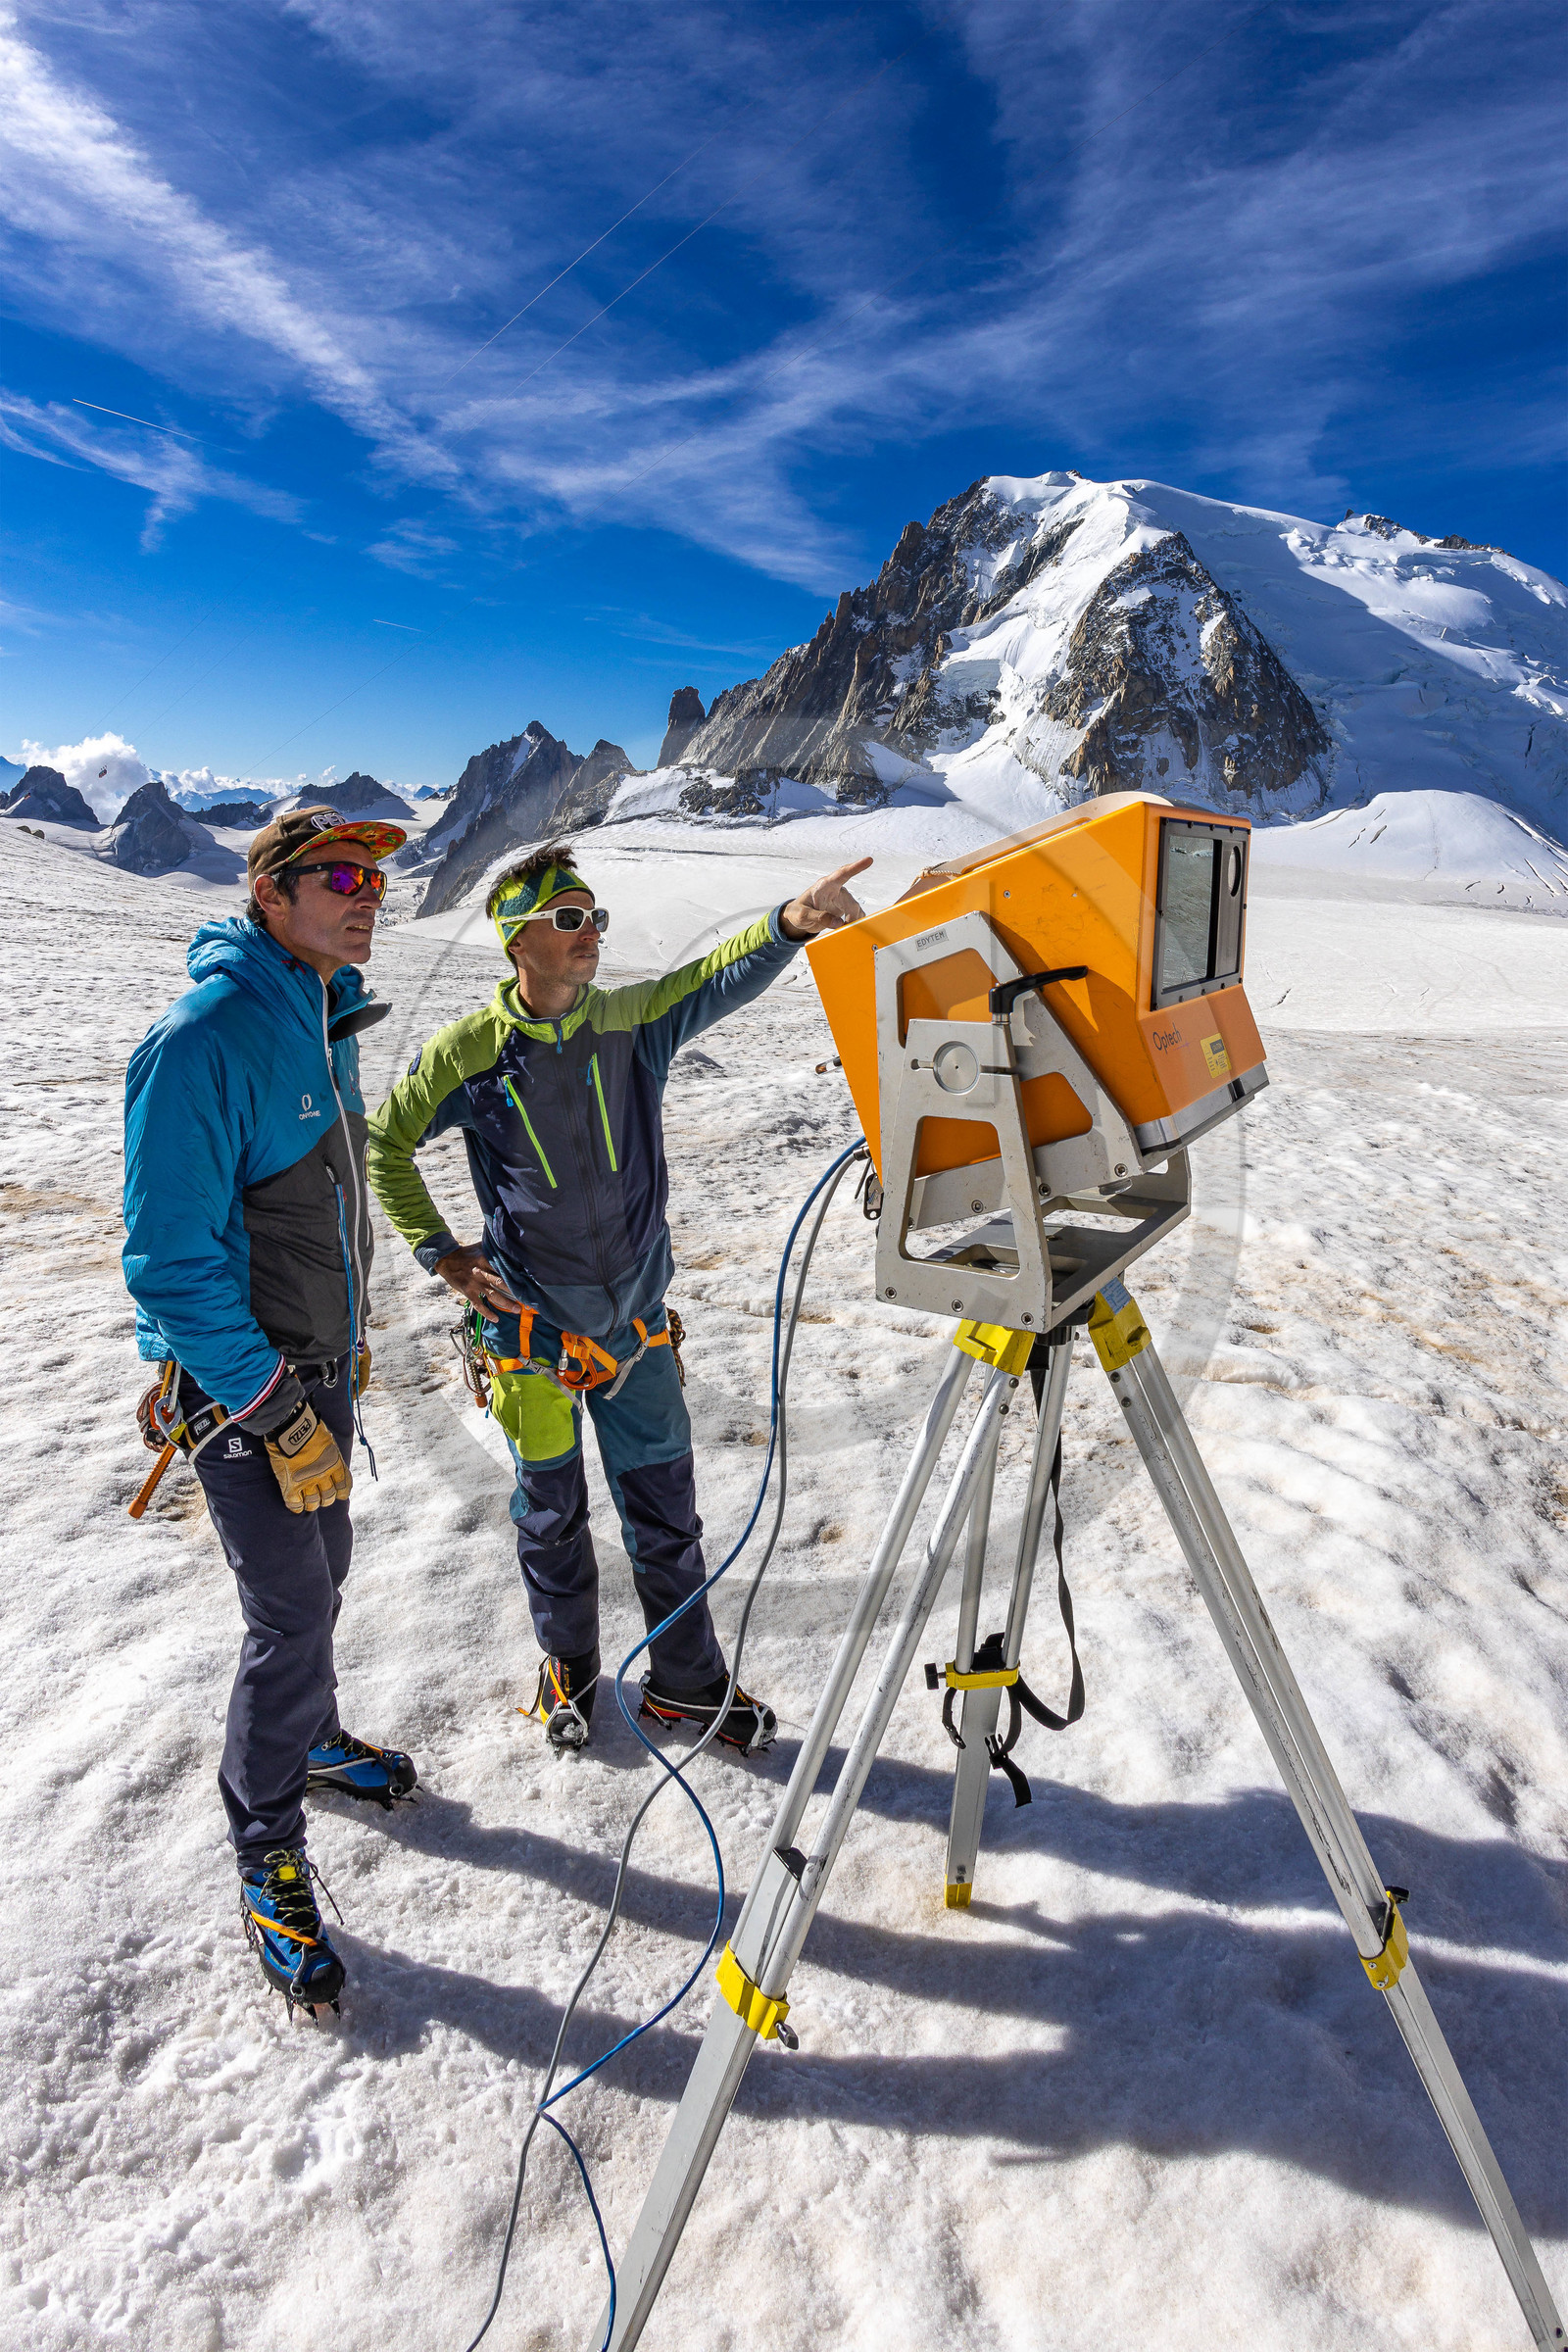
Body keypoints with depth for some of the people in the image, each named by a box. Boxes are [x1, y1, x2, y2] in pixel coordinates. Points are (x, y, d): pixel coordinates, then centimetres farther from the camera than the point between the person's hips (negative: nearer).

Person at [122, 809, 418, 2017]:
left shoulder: (326, 1023, 4)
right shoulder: (202, 1042, -24)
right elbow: (171, 1264, -24)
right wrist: (277, 1416, -21)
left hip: (319, 1365, 8)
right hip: (242, 1385, -8)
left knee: (323, 1570, 22)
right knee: (293, 1612, -1)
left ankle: (309, 1737, 47)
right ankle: (268, 1855, 21)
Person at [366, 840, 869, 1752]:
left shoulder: (633, 1019, -3)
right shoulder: (467, 1053, -8)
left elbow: (719, 978, -20)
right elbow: (385, 1146, 4)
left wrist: (792, 922, -39)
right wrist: (441, 1251, -3)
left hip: (638, 1319, 2)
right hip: (533, 1326, -2)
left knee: (665, 1506, 12)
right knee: (553, 1512, 16)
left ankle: (689, 1679, 32)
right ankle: (569, 1668, 39)